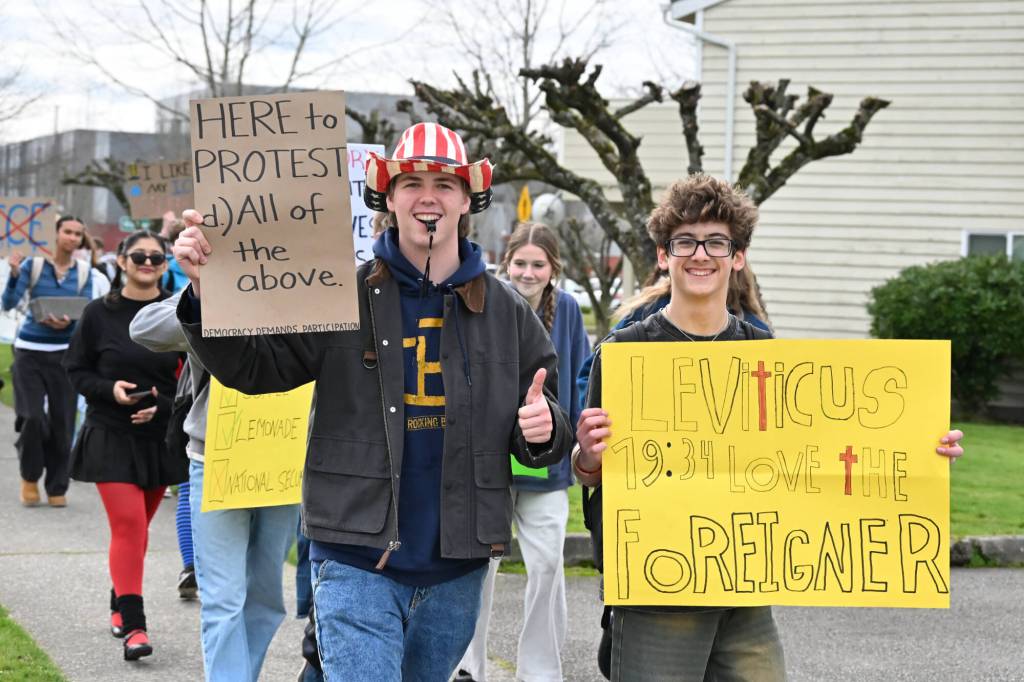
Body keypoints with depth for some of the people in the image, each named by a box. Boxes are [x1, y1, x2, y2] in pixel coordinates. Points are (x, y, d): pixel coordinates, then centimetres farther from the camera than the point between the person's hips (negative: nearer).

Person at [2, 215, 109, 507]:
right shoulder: (33, 264, -5)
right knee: (33, 417, -11)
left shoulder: (85, 272, 2)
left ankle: (57, 487, 16)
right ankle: (30, 477, 14)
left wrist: (69, 322, -19)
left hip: (65, 352, 2)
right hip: (30, 351, -2)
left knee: (62, 422, 2)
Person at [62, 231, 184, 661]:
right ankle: (133, 626, -12)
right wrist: (109, 389, -16)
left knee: (138, 526, 14)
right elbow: (76, 370, 2)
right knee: (128, 526, -12)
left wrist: (163, 405, -13)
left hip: (161, 438, 3)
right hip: (110, 436, -2)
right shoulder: (99, 314, -3)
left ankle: (121, 604, 34)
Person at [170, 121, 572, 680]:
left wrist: (542, 432, -11)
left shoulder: (506, 312, 6)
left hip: (457, 569, 4)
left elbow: (538, 442, 13)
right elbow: (251, 365, -6)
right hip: (358, 563, -3)